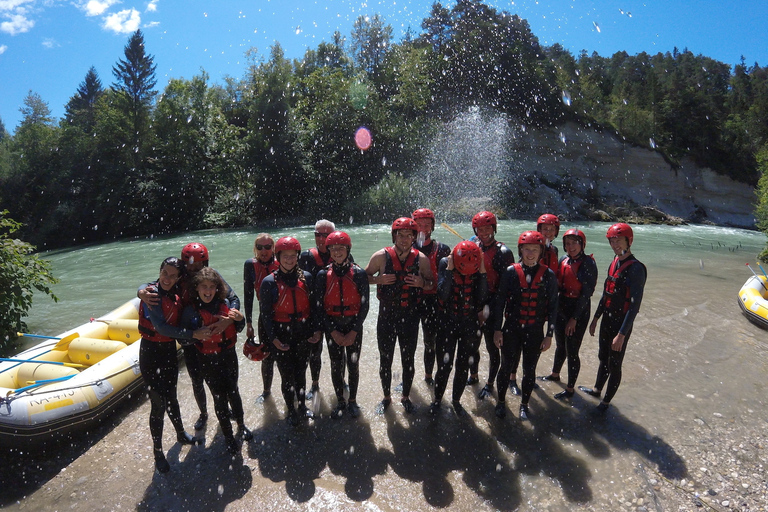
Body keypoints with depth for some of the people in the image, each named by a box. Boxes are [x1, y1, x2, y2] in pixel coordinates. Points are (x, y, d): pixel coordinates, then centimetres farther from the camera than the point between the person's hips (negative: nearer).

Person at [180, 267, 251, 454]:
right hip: (208, 360, -3)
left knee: (233, 392, 17)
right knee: (220, 397, 7)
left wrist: (240, 319, -14)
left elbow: (237, 329, 6)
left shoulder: (224, 304, -5)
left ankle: (241, 427, 39)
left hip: (229, 355, 3)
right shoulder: (191, 311, -13)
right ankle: (228, 437, 27)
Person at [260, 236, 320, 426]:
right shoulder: (269, 282, -9)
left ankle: (302, 405, 38)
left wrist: (316, 330, -1)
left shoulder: (306, 277, -1)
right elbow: (266, 313, -6)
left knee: (301, 372, 16)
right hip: (281, 335, -2)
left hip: (303, 333, 3)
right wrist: (273, 338, -12)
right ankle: (291, 410, 29)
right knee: (287, 375, 6)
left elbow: (313, 305, 5)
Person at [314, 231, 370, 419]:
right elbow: (319, 306, -3)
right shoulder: (323, 275, -4)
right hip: (332, 327, 1)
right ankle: (340, 402, 29)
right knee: (336, 365, 9)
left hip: (354, 326, -1)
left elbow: (364, 305, -5)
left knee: (353, 364, 9)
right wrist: (333, 332, -9)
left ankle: (352, 401, 30)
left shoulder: (359, 273, -6)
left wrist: (354, 331, -11)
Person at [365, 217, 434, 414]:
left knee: (408, 361, 13)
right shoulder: (382, 256, -8)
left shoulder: (421, 259, -5)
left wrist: (422, 283, -16)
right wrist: (379, 279, -18)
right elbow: (365, 276, 2)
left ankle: (406, 397, 36)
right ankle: (386, 397, 34)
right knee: (385, 360, 12)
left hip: (410, 316, 1)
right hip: (386, 316, 0)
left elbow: (432, 283, 5)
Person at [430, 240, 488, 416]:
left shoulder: (480, 267, -9)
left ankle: (456, 400, 37)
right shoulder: (445, 263, -11)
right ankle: (437, 400, 29)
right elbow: (442, 294, -21)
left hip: (470, 324, 1)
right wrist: (449, 270, -25)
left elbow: (482, 297, -16)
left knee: (463, 366, 13)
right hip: (448, 322, -1)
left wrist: (482, 272, -21)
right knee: (444, 366, 4)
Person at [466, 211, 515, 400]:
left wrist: (489, 307, -21)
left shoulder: (502, 252, -11)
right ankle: (473, 376, 40)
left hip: (491, 307, -5)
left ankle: (490, 384, 26)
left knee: (492, 347, 7)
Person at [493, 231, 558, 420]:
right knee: (506, 367, 11)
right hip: (511, 329, 0)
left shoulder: (548, 275, -4)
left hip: (535, 332, 1)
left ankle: (524, 404, 34)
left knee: (529, 370, 13)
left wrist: (549, 334, 0)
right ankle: (501, 402, 32)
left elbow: (553, 306, 0)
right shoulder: (511, 272, -6)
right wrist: (497, 329, -4)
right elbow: (500, 302, -3)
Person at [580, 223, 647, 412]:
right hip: (607, 320, 8)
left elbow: (634, 305, -22)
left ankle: (606, 402, 20)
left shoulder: (635, 269, -19)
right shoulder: (614, 263, 6)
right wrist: (595, 319, 16)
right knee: (603, 358, 23)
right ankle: (597, 389, 41)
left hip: (621, 324, -8)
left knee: (614, 365, 6)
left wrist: (622, 334, -22)